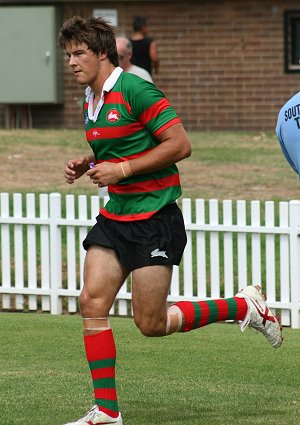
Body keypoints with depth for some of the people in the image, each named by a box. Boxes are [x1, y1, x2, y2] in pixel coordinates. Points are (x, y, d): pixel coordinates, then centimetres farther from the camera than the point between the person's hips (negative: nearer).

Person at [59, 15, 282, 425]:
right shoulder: (91, 102, 11)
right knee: (92, 303, -4)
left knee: (152, 324, -5)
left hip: (155, 219, -8)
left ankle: (245, 307, 14)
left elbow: (180, 145, -18)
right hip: (115, 217, 8)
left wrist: (122, 169, -19)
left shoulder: (134, 90, -15)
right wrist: (86, 164, 7)